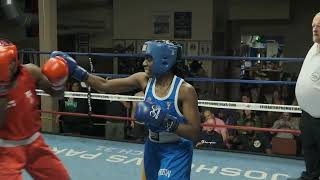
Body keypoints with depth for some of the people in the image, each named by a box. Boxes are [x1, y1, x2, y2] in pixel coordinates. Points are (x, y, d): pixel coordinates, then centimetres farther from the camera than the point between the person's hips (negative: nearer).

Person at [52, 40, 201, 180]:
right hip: (152, 147, 5)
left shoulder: (185, 90, -20)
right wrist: (77, 71, -15)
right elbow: (105, 85, -7)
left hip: (176, 150, -5)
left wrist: (167, 122, -32)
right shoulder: (144, 80, -7)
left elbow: (194, 134, -20)